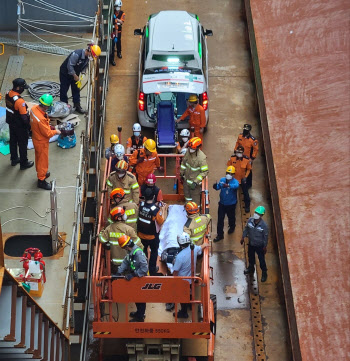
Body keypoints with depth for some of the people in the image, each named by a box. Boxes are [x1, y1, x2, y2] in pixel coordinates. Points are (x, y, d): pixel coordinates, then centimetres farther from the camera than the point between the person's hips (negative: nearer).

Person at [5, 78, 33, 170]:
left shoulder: (8, 94, -8)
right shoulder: (19, 101, -33)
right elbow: (24, 116, -26)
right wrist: (29, 125, -11)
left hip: (11, 123, 8)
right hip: (20, 126, -8)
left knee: (13, 141, 24)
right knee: (22, 144, 10)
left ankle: (14, 159, 42)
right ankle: (24, 163, 25)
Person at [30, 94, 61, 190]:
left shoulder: (34, 108, -14)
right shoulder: (41, 119, -40)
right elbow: (47, 133, -27)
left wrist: (48, 126, 2)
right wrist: (55, 131, -8)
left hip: (35, 138, 9)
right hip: (41, 142, -9)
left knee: (39, 157, 28)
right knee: (43, 160, 10)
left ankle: (41, 172, 49)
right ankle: (41, 180, 26)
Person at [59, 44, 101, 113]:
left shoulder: (87, 57, -9)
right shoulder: (77, 54, -34)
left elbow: (84, 66, 7)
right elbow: (69, 65, -31)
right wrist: (75, 76, -23)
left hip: (75, 73, 7)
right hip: (65, 72, -7)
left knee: (76, 90, 9)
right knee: (64, 90, 2)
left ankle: (77, 106, 17)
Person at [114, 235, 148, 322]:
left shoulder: (138, 253, -31)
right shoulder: (131, 252, -1)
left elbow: (144, 268, -34)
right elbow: (125, 262, 5)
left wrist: (133, 275, -33)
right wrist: (118, 273, -6)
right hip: (135, 278, 9)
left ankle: (140, 317, 24)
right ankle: (139, 312, 43)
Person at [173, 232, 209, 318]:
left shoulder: (179, 257, -35)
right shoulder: (194, 249, -17)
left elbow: (176, 271, -24)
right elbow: (202, 247, 8)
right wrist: (206, 245, 31)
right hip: (191, 278, 6)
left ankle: (183, 313, 35)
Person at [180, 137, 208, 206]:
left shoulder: (202, 158, -31)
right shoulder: (188, 151, -12)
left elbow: (205, 172, -26)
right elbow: (184, 162, 6)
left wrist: (195, 182, -27)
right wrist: (182, 173, 14)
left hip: (194, 182, -7)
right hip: (186, 179, 7)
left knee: (195, 199, 9)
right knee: (187, 195, 28)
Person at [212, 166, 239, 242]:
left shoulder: (235, 181, -21)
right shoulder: (222, 180, -6)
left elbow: (236, 186, -44)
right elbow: (218, 187, -5)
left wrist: (228, 185, -65)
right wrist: (215, 186, -31)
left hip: (231, 204, -2)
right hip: (222, 203, 3)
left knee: (231, 217, 21)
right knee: (220, 219, 5)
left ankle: (232, 227, 54)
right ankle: (220, 235, 16)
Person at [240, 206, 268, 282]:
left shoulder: (264, 225, -28)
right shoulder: (250, 220, -18)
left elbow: (266, 236, -14)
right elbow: (246, 229, 1)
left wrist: (265, 246, -7)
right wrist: (243, 237, 8)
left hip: (259, 245, -4)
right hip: (251, 243, 4)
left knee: (261, 260, 12)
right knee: (250, 256, 27)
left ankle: (264, 273, 36)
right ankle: (251, 268, 55)